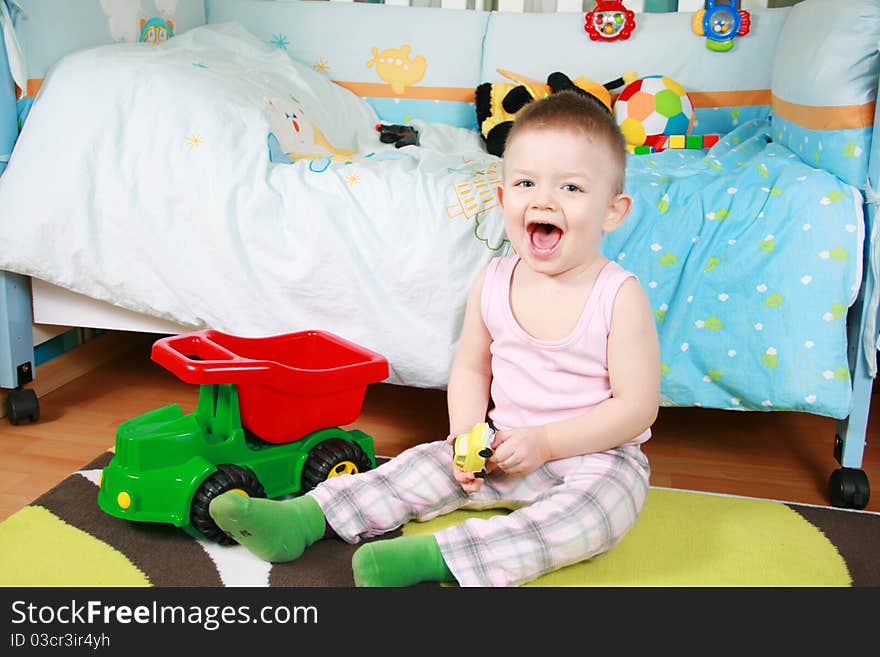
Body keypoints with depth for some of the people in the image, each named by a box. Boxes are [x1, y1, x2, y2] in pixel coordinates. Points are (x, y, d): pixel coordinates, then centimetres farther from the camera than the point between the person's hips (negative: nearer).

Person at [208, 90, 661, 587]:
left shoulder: (620, 296, -19)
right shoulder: (493, 283, -5)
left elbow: (637, 407, -17)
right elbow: (471, 368, 6)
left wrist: (545, 442, -22)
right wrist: (466, 435, -12)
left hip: (597, 455, -4)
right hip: (505, 450, 5)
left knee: (608, 500, -33)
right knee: (431, 465, -9)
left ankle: (437, 555, -42)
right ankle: (301, 518, -10)